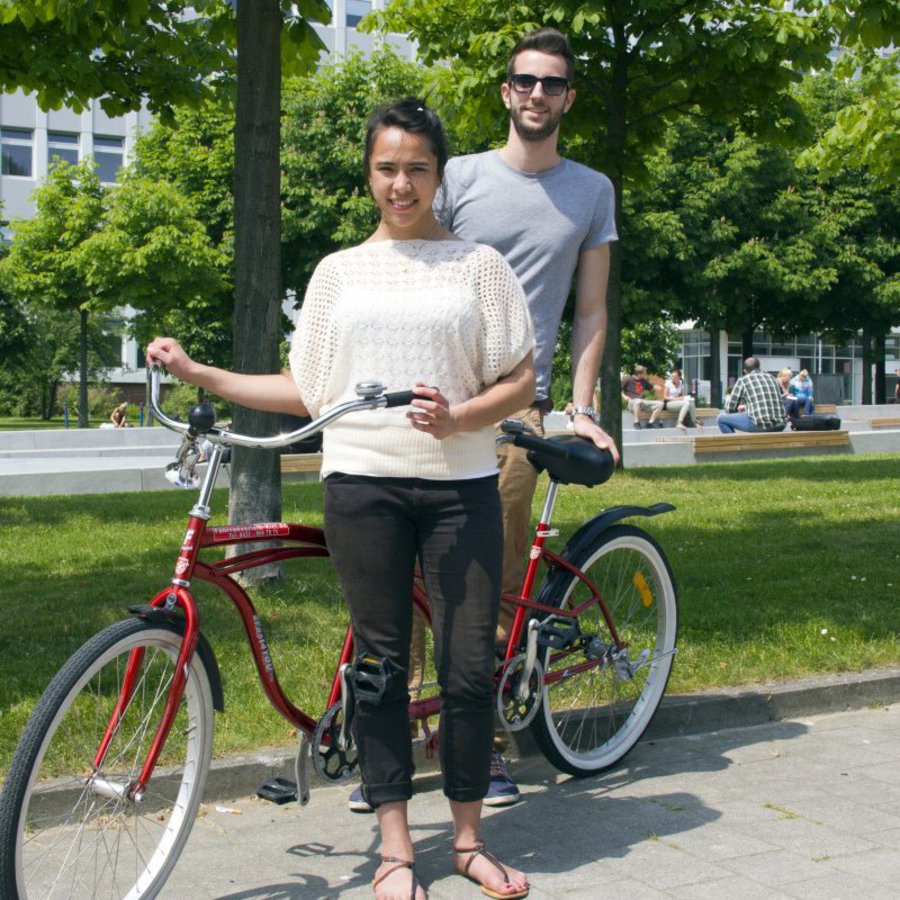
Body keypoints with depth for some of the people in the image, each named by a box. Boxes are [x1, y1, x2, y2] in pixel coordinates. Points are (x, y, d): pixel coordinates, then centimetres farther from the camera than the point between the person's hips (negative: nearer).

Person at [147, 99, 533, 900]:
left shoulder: (478, 263, 8)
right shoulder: (340, 271, 13)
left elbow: (520, 380, 4)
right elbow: (307, 391, 13)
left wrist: (458, 416, -14)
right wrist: (196, 371, 9)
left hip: (460, 484, -1)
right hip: (364, 482, 1)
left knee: (470, 668, 0)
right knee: (380, 663, 4)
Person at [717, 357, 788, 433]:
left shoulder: (743, 380, 5)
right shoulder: (771, 377, 20)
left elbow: (729, 409, 7)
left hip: (760, 425, -5)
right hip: (780, 426, 5)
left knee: (721, 418, 9)